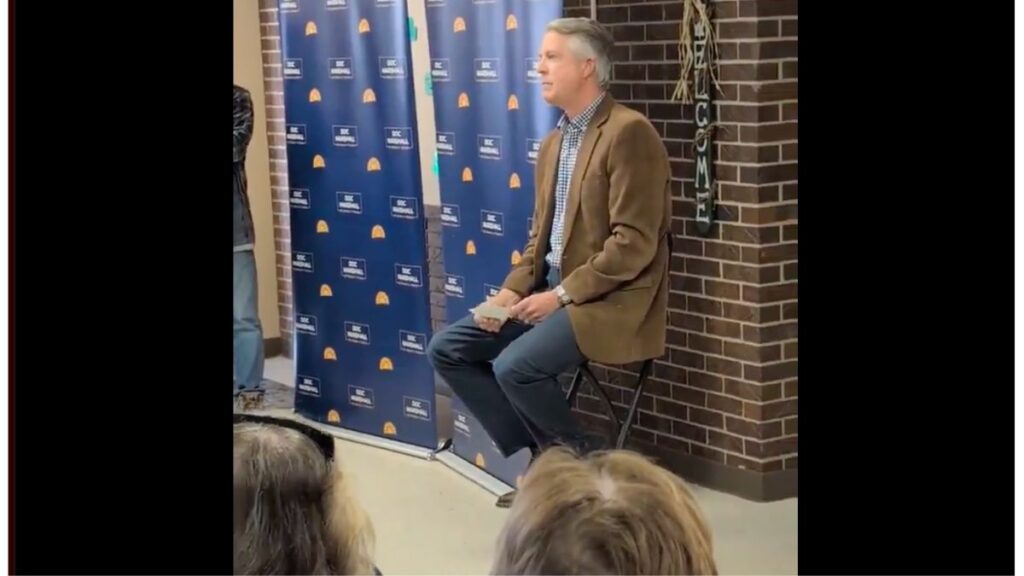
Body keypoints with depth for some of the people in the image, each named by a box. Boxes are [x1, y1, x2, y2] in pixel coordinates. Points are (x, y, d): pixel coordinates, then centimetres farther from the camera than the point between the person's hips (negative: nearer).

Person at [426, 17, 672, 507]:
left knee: (514, 366, -28)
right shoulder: (553, 142, 14)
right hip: (551, 290, 9)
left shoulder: (628, 132, -14)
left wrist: (561, 296, -19)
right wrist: (513, 290, 0)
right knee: (447, 349, 0)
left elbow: (634, 243, -20)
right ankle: (544, 454, 5)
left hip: (607, 300, -9)